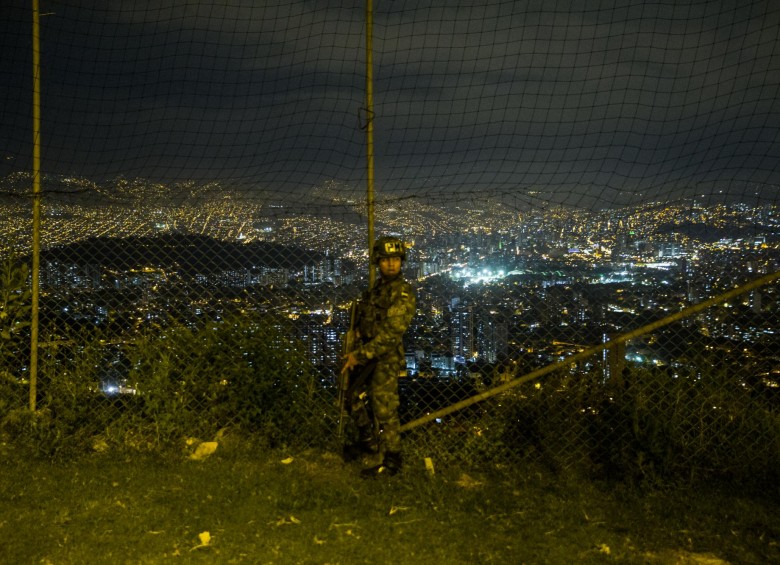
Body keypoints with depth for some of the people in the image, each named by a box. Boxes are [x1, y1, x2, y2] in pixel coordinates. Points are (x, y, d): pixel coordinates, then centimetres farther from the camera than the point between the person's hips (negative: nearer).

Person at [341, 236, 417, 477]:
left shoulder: (403, 293, -16)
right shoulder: (377, 287, 10)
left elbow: (390, 334, -22)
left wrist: (360, 355, -20)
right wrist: (355, 352, 9)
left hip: (385, 360, -9)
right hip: (366, 355, 9)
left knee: (384, 411, -2)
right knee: (355, 399, 21)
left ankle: (391, 461, 13)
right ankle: (367, 441, 43)